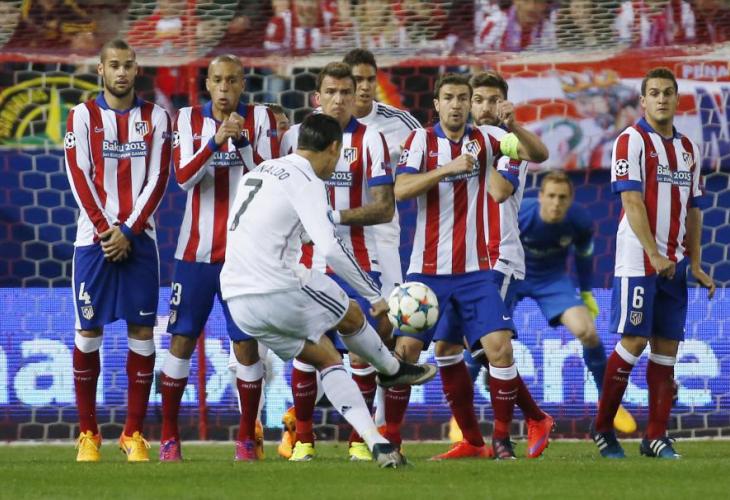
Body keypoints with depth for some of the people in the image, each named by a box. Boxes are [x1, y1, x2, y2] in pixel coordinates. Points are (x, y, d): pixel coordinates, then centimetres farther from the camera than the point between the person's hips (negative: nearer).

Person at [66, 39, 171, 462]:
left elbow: (157, 180, 0)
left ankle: (135, 433, 4)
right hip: (94, 237, -1)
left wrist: (127, 231, -8)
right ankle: (88, 434, 6)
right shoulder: (83, 117, 3)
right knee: (89, 332, -1)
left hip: (139, 238, 1)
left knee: (142, 332, -2)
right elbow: (79, 178, -2)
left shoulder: (155, 118, 6)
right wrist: (105, 231, -10)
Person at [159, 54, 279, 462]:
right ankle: (169, 436, 10)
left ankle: (248, 437, 9)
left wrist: (242, 143, -20)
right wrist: (215, 141, -23)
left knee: (247, 344, -1)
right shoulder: (189, 120, 3)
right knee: (182, 340, 1)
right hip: (196, 252, 1)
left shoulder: (261, 120, 0)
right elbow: (184, 177, -10)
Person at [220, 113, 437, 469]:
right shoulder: (306, 181, -9)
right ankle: (393, 371, 44)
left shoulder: (262, 171, 18)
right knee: (352, 316, 19)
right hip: (277, 290, -8)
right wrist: (375, 295, -12)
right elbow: (331, 249, -20)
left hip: (237, 301, 8)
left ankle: (377, 443, 8)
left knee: (326, 359, 15)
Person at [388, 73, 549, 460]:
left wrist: (513, 127, -19)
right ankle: (390, 437, 11)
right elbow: (401, 189, -13)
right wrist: (447, 168, -24)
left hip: (475, 269, 1)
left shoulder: (483, 140, 5)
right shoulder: (422, 140, 0)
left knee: (499, 348, -11)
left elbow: (538, 155, -2)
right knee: (407, 349, -3)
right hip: (427, 270, -1)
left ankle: (501, 438, 2)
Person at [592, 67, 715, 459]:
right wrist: (653, 254, -20)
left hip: (674, 263, 6)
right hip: (638, 260, -6)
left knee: (667, 347, 3)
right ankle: (602, 428, 3)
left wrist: (695, 263, 12)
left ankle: (656, 436, 6)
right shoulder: (632, 141, -5)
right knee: (633, 341, -8)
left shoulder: (687, 148, 15)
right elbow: (632, 202, -13)